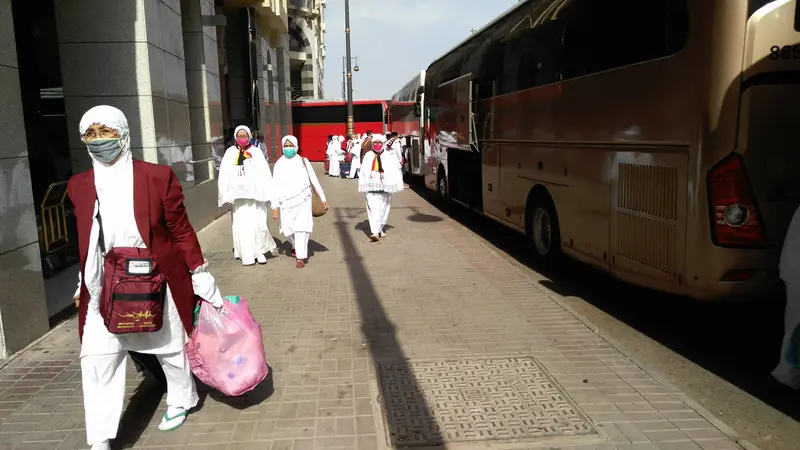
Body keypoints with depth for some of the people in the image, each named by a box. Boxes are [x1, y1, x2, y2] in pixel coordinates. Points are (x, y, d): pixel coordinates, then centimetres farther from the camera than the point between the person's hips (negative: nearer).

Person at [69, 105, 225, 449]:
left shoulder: (158, 176, -8)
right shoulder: (79, 185, 2)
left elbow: (180, 229, -5)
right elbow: (85, 241, 12)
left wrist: (200, 274, -3)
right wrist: (83, 283, 17)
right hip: (103, 289, 3)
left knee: (170, 347, 14)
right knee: (97, 358, 0)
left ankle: (180, 400, 41)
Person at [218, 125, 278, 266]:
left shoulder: (256, 152, 3)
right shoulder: (230, 153, 5)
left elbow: (265, 174, 0)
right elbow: (224, 175, 2)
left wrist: (268, 193, -7)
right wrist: (226, 195, -5)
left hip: (255, 194, -1)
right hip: (238, 194, 1)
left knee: (258, 224, -3)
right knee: (241, 225, 3)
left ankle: (260, 251, 14)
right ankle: (247, 255, 11)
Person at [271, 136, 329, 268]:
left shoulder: (303, 161, 0)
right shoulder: (279, 164, 2)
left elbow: (314, 180, 3)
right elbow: (276, 186, 1)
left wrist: (323, 198, 3)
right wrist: (274, 206, -3)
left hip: (303, 200, -1)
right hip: (287, 202, 2)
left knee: (301, 228, -8)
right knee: (287, 229, 6)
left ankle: (301, 257, -2)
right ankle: (295, 245, 38)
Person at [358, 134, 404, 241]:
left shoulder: (389, 156, 2)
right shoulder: (368, 156, 7)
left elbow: (395, 171, -1)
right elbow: (363, 172, 10)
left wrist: (395, 185, -7)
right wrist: (362, 186, 7)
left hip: (384, 187, 0)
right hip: (371, 187, 0)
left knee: (383, 209, 11)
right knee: (373, 209, -10)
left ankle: (381, 229, 29)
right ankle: (375, 232, -16)